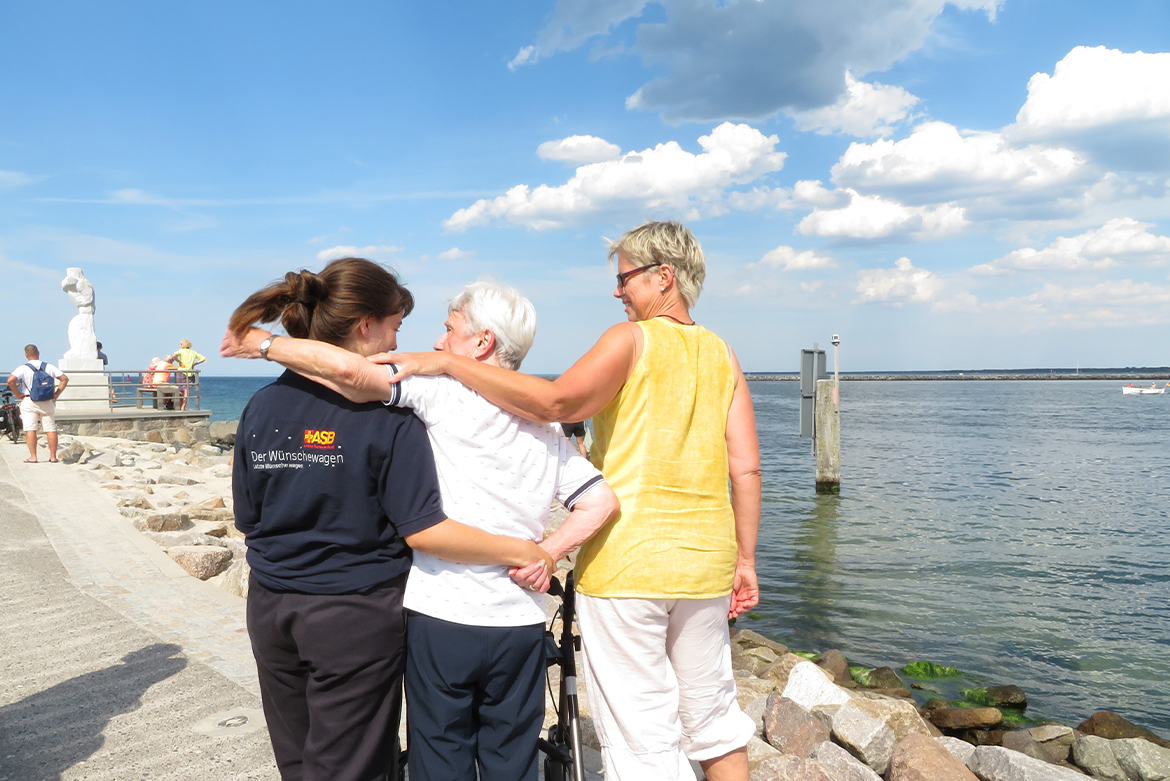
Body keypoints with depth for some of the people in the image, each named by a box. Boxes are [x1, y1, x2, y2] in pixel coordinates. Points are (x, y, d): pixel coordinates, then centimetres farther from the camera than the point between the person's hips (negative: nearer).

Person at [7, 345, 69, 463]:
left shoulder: (23, 368, -5)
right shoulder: (49, 367, 4)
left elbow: (11, 380, -18)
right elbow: (65, 378, 3)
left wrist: (18, 394, -6)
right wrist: (57, 394, 4)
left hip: (29, 402, -2)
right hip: (47, 404, 3)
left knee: (30, 429, -1)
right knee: (51, 430, 5)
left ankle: (33, 457, -5)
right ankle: (53, 456, 6)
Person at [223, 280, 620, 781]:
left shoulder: (444, 390, -10)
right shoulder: (546, 424, 7)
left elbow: (345, 367, -18)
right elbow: (602, 502, 1)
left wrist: (264, 344, -4)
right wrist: (545, 554, -1)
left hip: (442, 614, -5)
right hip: (520, 622, 5)